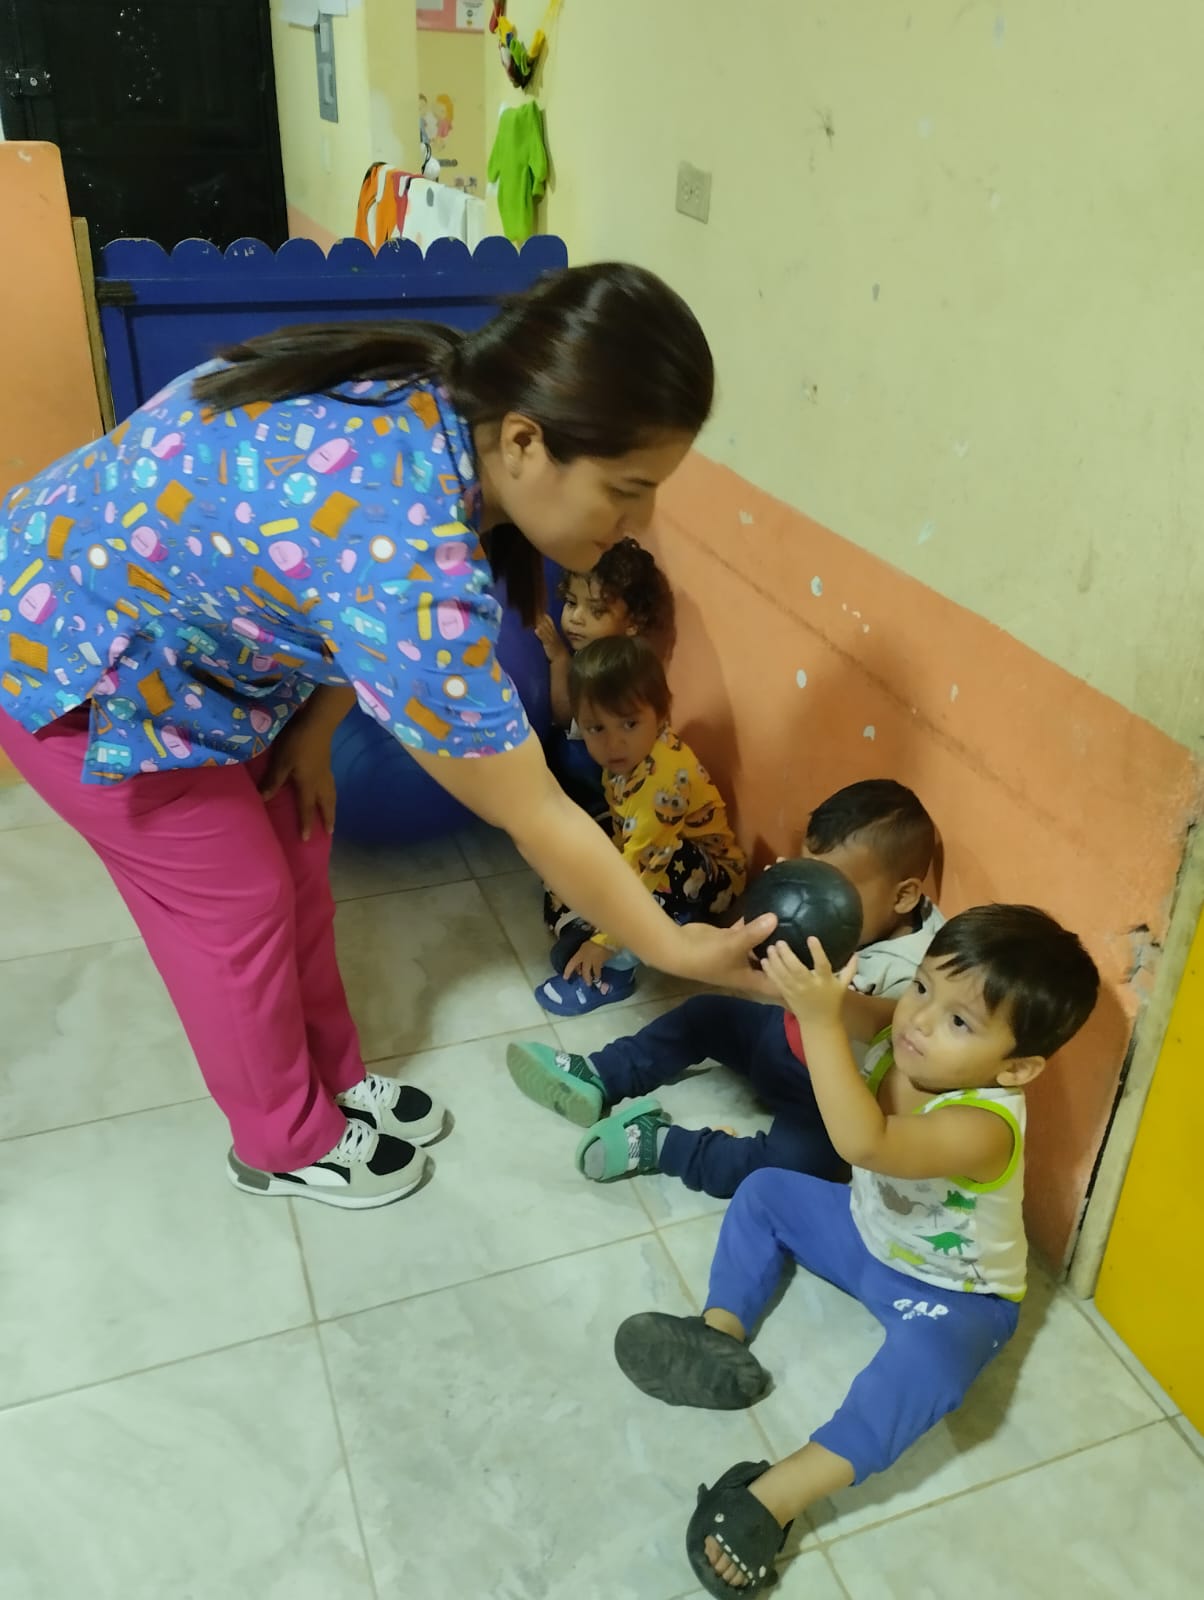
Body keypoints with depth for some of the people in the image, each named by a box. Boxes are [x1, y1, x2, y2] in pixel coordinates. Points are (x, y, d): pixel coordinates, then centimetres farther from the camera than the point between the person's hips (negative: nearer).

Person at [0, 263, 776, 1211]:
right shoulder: (410, 560, -41)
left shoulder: (445, 403, -15)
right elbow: (535, 817, -31)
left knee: (294, 852, 13)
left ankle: (334, 1078, 34)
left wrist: (310, 728, -6)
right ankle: (287, 1144, 26)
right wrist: (675, 950, -19)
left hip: (152, 607, 8)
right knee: (236, 896, 2)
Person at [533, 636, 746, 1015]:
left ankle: (614, 968, -27)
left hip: (709, 876, -8)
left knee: (664, 860, -38)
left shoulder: (664, 776, -33)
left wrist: (606, 940, -33)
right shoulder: (629, 757, -9)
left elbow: (641, 865, -35)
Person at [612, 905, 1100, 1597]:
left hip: (953, 1293, -7)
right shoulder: (897, 1050, -19)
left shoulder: (984, 1124, -40)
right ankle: (723, 1332, -6)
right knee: (765, 1191, 6)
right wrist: (798, 983, -29)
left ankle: (779, 1494, -36)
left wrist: (823, 1020, -60)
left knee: (932, 1354, -37)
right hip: (869, 1234, 7)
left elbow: (865, 1144, -55)